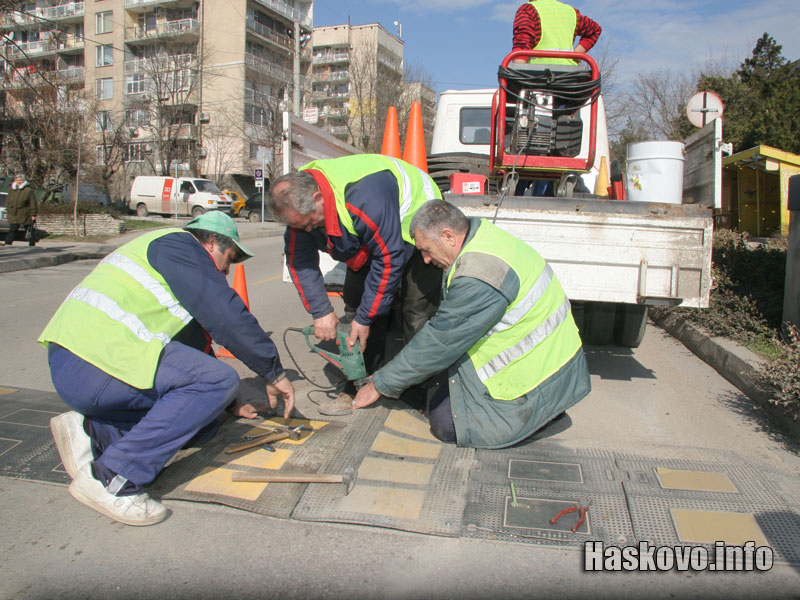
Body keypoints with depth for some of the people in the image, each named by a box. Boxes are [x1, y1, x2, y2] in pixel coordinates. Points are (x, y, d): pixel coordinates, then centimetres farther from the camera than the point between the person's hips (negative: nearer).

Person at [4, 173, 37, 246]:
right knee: (12, 230, -1)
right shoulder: (11, 190, 9)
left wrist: (33, 215, -11)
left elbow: (33, 204, -8)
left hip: (25, 216, -4)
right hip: (13, 216, 4)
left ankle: (32, 244, 22)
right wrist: (9, 210, 7)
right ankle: (7, 244, -2)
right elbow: (8, 201, 19)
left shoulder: (28, 190, -7)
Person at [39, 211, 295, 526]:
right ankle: (112, 477, -15)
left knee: (200, 421, 9)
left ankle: (93, 432, 3)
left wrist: (229, 404, 35)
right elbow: (226, 315, -11)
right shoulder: (179, 245, -2)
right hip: (95, 363, -10)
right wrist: (274, 373, -1)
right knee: (218, 380, -17)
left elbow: (195, 339, 33)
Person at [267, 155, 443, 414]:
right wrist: (320, 311, -15)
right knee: (356, 308, -1)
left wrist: (365, 318, -25)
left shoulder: (363, 198, -41)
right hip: (367, 239, 7)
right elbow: (299, 259, -7)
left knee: (417, 317, -15)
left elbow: (389, 259, -33)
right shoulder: (299, 201, -16)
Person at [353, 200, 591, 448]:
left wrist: (380, 385, -8)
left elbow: (438, 343, -20)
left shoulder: (478, 279, -28)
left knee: (445, 424, -5)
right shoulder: (484, 234, 3)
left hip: (535, 380, -10)